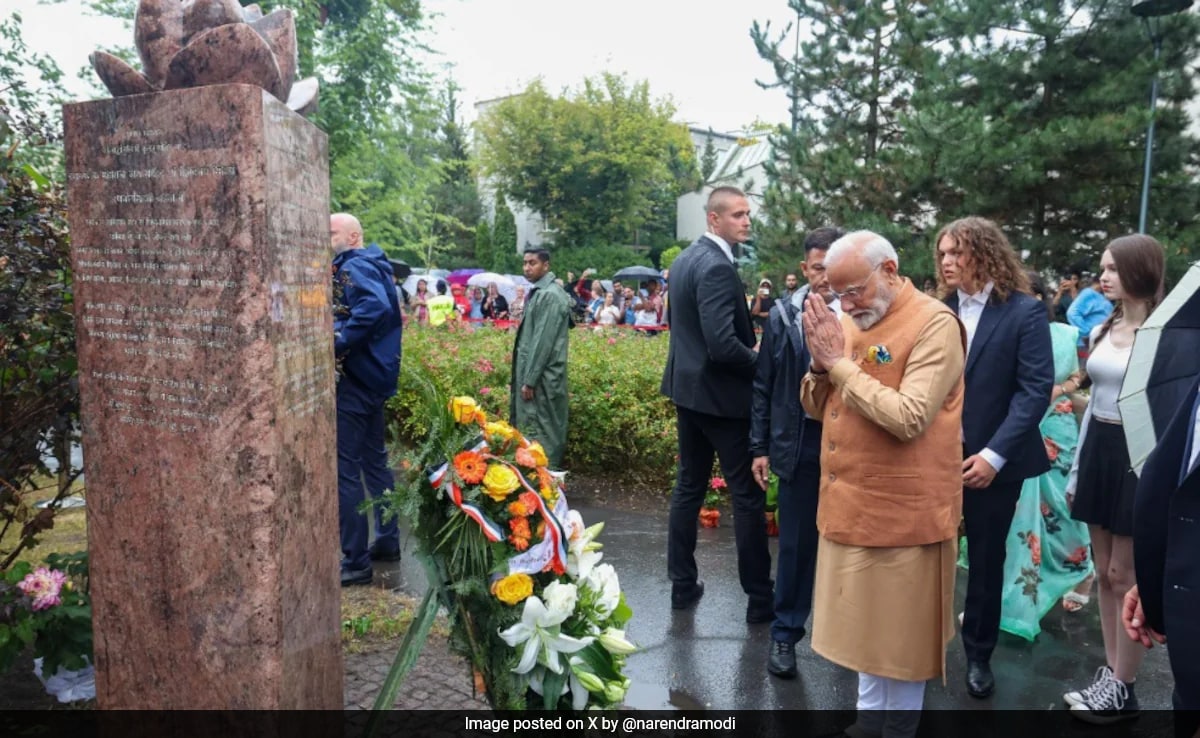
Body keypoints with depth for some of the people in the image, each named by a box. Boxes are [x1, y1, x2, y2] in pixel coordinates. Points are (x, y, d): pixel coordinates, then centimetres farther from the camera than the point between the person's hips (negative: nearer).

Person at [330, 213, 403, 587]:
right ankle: (387, 540, 29)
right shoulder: (371, 265, 17)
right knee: (373, 460, 19)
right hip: (374, 374, 11)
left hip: (354, 377, -11)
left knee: (344, 469, -5)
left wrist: (337, 344, -30)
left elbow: (375, 307, -32)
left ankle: (355, 561, 1)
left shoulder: (353, 266, -13)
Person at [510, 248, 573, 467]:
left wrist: (529, 380, -19)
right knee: (533, 428, 14)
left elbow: (544, 341, -20)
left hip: (541, 377, -10)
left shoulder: (550, 295, -16)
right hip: (535, 373, 10)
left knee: (538, 431, -3)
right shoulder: (539, 292, 14)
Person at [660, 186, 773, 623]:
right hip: (720, 395, -9)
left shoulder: (684, 259, 9)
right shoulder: (717, 267, -21)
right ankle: (759, 599, 12)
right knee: (747, 496, 2)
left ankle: (682, 585, 25)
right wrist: (759, 362, -10)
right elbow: (723, 344, -27)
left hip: (686, 388, 9)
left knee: (689, 486, 15)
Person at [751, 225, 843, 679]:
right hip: (801, 442, 1)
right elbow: (764, 386, 4)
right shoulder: (783, 317, 0)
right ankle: (785, 634, 25)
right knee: (796, 542, 10)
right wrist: (760, 447, 3)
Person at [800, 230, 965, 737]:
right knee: (864, 623, 20)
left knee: (901, 633, 9)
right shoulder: (849, 320, 8)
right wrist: (822, 363, -9)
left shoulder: (934, 324, -15)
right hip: (849, 502, 7)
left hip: (902, 510, -7)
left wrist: (842, 364, -18)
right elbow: (817, 408, 11)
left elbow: (909, 418, -26)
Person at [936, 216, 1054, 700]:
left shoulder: (1024, 312, -8)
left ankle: (978, 654, 30)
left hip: (992, 460, -2)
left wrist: (994, 454, -19)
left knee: (986, 560, 12)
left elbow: (1035, 389, -13)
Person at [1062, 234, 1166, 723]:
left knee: (1124, 575, 3)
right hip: (1098, 450, 7)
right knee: (1103, 571, 13)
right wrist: (1076, 467, 15)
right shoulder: (1101, 331, 9)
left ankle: (1122, 689, 17)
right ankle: (1110, 673, 25)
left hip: (1136, 456, -7)